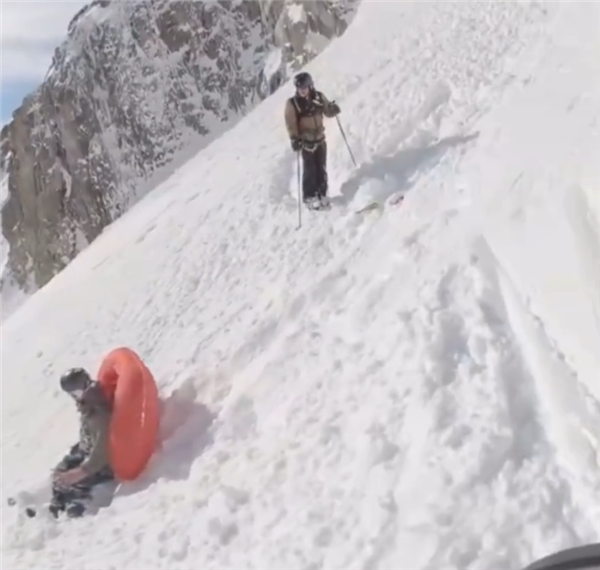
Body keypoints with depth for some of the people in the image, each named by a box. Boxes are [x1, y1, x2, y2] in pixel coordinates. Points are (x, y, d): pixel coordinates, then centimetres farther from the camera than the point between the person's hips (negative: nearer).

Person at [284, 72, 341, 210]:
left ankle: (322, 194, 22)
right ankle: (309, 197, 10)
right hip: (306, 140, -4)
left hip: (320, 138, 4)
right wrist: (294, 139, -24)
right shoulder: (292, 103, -12)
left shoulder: (319, 97, -1)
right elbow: (290, 123, -14)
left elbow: (328, 111, 9)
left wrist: (333, 109, -14)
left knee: (321, 168, 10)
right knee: (310, 170, -1)